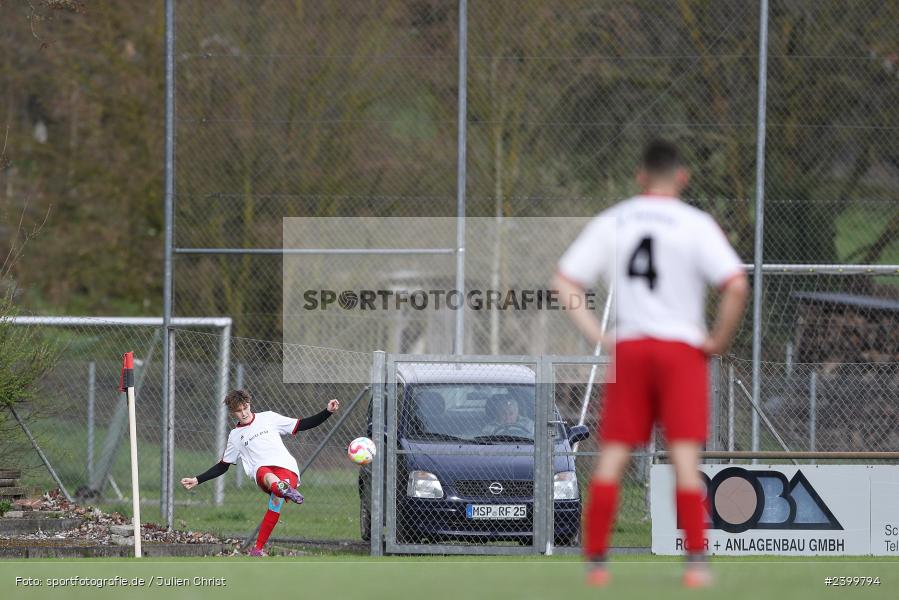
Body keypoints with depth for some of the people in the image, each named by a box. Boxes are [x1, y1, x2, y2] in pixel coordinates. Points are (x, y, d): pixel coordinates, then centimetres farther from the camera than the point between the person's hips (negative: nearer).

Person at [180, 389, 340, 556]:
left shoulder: (268, 418, 19)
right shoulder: (235, 436, 23)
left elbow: (302, 425, 18)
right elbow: (222, 466, 31)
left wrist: (328, 412, 8)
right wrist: (197, 480, 23)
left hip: (287, 468, 0)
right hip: (262, 470, 0)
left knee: (276, 498, -32)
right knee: (268, 477, -39)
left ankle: (258, 549, -30)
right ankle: (284, 489, -78)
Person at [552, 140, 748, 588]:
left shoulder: (610, 222, 7)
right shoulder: (695, 224, -4)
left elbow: (563, 282, 3)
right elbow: (736, 285, -14)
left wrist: (596, 336, 2)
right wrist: (719, 340, -3)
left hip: (627, 348, 3)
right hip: (682, 348, -2)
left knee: (612, 458, 6)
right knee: (685, 458, -4)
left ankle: (594, 560, 6)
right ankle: (696, 562, -9)